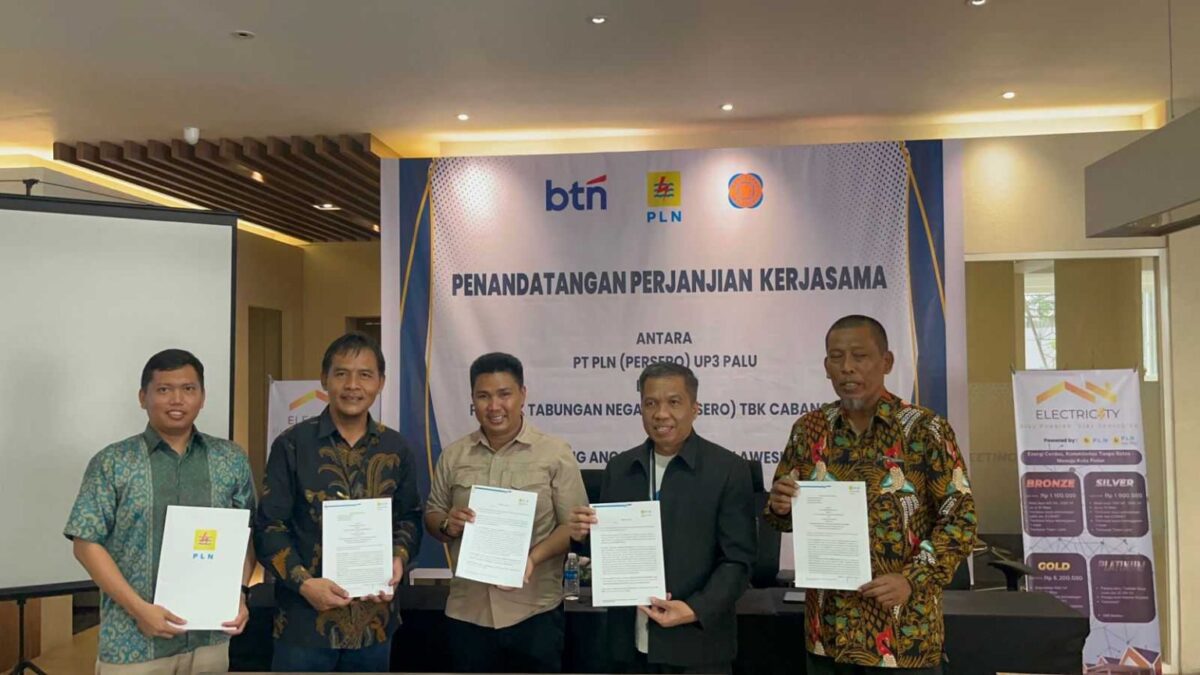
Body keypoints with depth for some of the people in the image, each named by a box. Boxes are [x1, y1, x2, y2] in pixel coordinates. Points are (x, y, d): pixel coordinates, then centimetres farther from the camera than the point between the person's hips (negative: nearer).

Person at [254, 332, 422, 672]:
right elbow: (269, 527, -5)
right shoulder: (292, 445, -5)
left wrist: (399, 559, -6)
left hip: (375, 619, 3)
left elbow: (410, 517, 12)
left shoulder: (395, 449, 5)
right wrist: (304, 582, -16)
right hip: (305, 618, -3)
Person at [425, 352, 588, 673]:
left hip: (535, 611, -3)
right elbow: (431, 516, 12)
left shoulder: (556, 453, -5)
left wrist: (533, 557, -22)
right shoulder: (453, 456, 6)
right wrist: (447, 525, -11)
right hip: (468, 611, 3)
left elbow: (575, 525, -6)